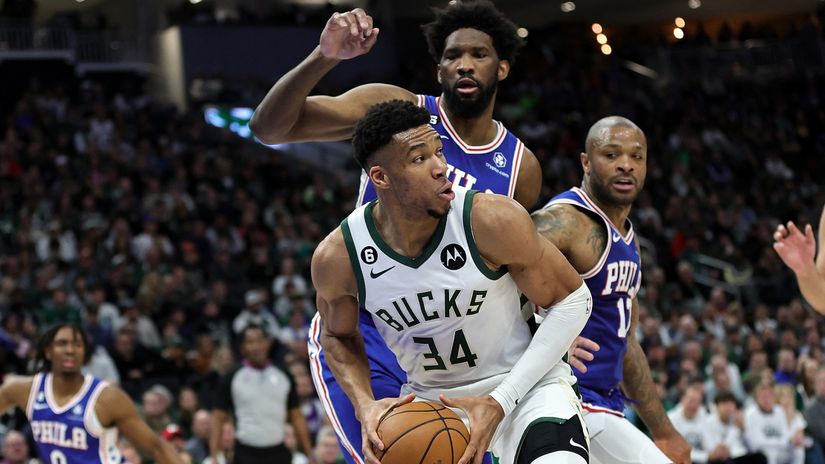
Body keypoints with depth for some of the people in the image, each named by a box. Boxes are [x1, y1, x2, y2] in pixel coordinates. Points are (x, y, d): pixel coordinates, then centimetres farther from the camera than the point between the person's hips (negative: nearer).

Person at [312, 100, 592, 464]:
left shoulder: (492, 220, -24)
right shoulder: (337, 257, -15)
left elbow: (571, 301, -12)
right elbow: (337, 336, 7)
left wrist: (500, 402, -18)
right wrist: (365, 406, -13)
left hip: (523, 382, -3)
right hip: (428, 399, 3)